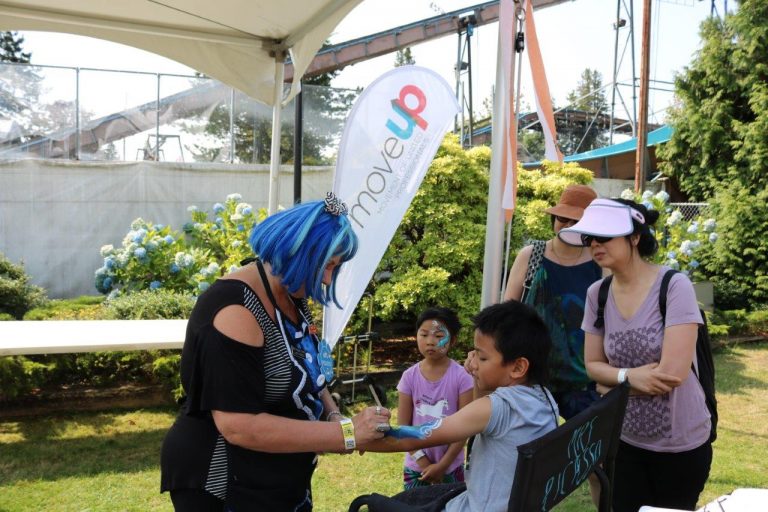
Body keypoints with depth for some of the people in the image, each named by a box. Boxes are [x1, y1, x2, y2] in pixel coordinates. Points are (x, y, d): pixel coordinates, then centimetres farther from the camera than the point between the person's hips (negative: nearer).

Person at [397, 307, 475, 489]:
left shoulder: (461, 377, -12)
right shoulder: (409, 377, -7)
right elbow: (403, 426, -3)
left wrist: (442, 465, -11)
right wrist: (423, 462, -9)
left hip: (451, 468, -2)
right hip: (415, 467, 2)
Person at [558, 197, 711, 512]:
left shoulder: (674, 286, -19)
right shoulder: (598, 293, -4)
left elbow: (673, 373, -23)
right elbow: (593, 365, 1)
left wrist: (613, 385, -10)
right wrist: (628, 376, -19)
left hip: (680, 444, -4)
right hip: (625, 440, 4)